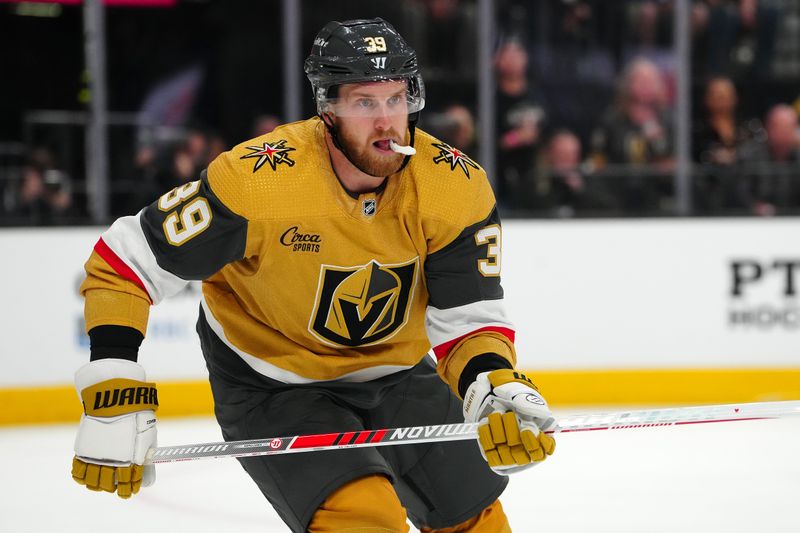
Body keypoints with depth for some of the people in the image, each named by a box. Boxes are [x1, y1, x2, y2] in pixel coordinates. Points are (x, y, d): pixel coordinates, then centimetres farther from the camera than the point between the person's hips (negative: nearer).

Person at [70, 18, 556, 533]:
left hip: (393, 372, 5)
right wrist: (115, 403, -27)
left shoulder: (456, 185, -18)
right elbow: (121, 264, -22)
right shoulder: (255, 180, -29)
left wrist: (499, 392, -35)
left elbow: (470, 319, -13)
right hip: (272, 387, -5)